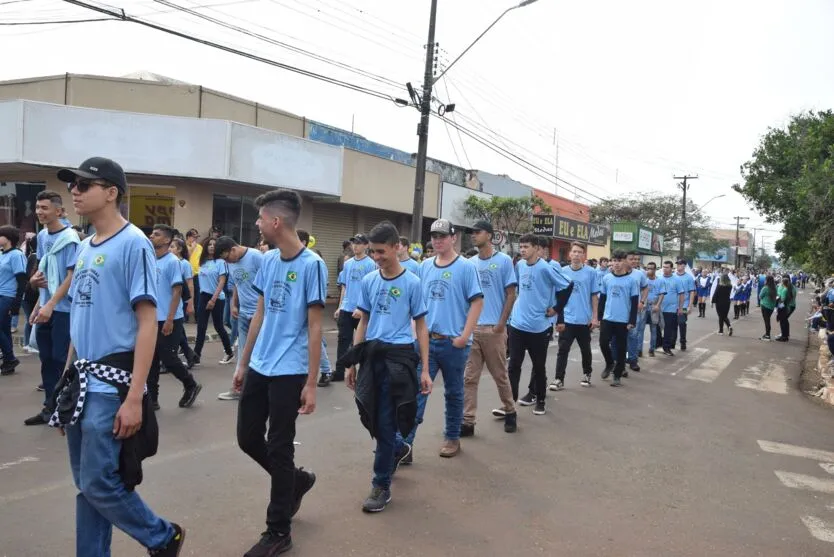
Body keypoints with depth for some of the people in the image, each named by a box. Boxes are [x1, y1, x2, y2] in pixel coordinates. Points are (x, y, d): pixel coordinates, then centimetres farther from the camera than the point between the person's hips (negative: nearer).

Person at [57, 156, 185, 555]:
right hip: (81, 383, 8)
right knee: (86, 486, 14)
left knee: (99, 483, -1)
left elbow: (147, 322, -16)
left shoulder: (133, 244, -12)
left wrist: (134, 397, -20)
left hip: (110, 386, -7)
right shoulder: (84, 248, 12)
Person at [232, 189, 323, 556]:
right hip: (259, 367, 7)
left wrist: (311, 383, -14)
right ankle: (297, 480, 39)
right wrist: (242, 363, 16)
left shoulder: (311, 265, -14)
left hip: (289, 372, -7)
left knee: (279, 448, 3)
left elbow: (314, 327, -13)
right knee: (248, 438, 14)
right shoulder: (268, 261, 7)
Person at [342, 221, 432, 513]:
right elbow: (363, 322, 14)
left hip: (398, 356, -4)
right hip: (371, 355, 5)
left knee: (386, 423, 1)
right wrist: (352, 362, 11)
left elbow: (421, 327, 0)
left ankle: (381, 486, 16)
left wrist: (425, 370, -3)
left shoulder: (412, 283, -5)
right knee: (371, 417, 12)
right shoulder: (368, 281, 7)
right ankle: (397, 448, 43)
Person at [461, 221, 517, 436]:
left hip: (493, 328, -4)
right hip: (471, 327, 4)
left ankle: (509, 411, 30)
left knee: (500, 374, 10)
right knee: (469, 377, 3)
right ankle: (467, 421, 8)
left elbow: (511, 294, -4)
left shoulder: (504, 261, -3)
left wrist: (501, 323, -10)